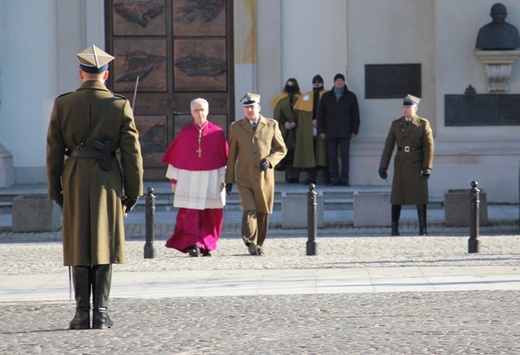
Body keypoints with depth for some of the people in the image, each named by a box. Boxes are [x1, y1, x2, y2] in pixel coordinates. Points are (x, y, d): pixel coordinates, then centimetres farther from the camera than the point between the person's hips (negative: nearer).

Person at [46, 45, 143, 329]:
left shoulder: (62, 104, 0)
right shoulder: (120, 105, -3)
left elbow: (53, 150, 2)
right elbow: (132, 152, -3)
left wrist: (55, 189, 9)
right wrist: (133, 191, 4)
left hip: (75, 178, 1)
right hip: (108, 178, -1)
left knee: (79, 246, 6)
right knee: (104, 244, 4)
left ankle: (82, 314, 4)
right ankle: (101, 313, 1)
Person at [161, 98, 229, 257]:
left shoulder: (217, 133, 3)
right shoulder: (184, 133, 4)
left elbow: (224, 159, 6)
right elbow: (175, 157, 8)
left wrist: (223, 180, 2)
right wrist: (174, 179, 5)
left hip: (211, 179, 0)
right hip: (189, 178, 0)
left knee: (210, 214, 2)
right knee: (190, 213, -11)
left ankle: (206, 246, 12)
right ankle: (193, 245, -12)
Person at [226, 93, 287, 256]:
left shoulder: (272, 125, 6)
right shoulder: (236, 127, 7)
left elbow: (281, 149, 10)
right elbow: (231, 155, 9)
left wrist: (270, 161, -10)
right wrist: (229, 179, 5)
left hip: (265, 177, 1)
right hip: (244, 178, -1)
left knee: (263, 212, 6)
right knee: (249, 210, -16)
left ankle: (258, 244, 19)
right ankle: (250, 243, -18)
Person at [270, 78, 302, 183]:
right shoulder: (281, 99, 12)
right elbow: (278, 113, 5)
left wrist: (294, 123, -11)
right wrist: (285, 122, -11)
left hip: (297, 130, -1)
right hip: (284, 130, 1)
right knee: (286, 152, -5)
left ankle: (295, 176, -8)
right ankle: (289, 176, -4)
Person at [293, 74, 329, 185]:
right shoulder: (306, 97, 18)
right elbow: (300, 112, 12)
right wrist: (312, 121, -1)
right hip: (308, 130, 3)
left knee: (323, 151, -6)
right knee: (309, 152, -2)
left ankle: (327, 178, -5)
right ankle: (311, 177, -2)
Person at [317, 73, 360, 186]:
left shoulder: (351, 96, 9)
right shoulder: (326, 96, 13)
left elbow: (355, 114, 8)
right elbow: (320, 114, 12)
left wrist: (354, 130, 0)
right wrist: (321, 131, 4)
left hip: (344, 133, -1)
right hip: (330, 133, 2)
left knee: (344, 156, -5)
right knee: (332, 157, 0)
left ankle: (344, 178, -2)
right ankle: (334, 178, 3)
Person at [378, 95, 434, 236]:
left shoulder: (423, 124, 1)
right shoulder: (396, 124, 8)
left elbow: (429, 147, -3)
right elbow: (388, 146, 8)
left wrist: (427, 167, -10)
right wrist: (383, 166, 4)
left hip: (417, 165, -2)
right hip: (401, 165, 2)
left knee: (420, 197, -1)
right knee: (396, 196, 1)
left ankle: (423, 228, 5)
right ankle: (394, 227, 9)